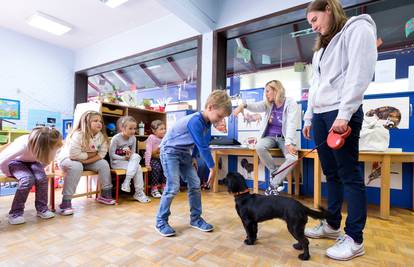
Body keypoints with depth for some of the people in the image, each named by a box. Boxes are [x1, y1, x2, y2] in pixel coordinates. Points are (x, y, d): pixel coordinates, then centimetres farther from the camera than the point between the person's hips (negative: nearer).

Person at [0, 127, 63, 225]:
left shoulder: (50, 146, -28)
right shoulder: (23, 144, -40)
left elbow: (46, 160, -7)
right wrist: (9, 173, -13)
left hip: (32, 161, 3)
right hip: (15, 161, -3)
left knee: (42, 178, -25)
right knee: (27, 179, -30)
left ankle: (42, 208, -6)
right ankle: (15, 213, -11)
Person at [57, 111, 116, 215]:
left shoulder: (101, 136, -10)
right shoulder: (77, 135, -28)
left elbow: (102, 153, -9)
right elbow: (74, 154, -33)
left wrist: (87, 161, -21)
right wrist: (89, 154, -21)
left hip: (88, 161, 6)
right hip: (68, 159, -6)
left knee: (104, 164, -11)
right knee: (76, 167, -37)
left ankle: (105, 194, 3)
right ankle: (66, 201, -26)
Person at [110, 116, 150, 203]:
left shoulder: (133, 138, -1)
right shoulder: (116, 138, -15)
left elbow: (133, 152, 6)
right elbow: (111, 154, -15)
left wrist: (130, 155, -18)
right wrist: (124, 158, -23)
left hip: (129, 160, 5)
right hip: (116, 162, -5)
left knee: (136, 156, -29)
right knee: (137, 167, -26)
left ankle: (127, 182, -23)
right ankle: (139, 193, -19)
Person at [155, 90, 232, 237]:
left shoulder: (207, 123, -1)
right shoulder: (195, 121, -29)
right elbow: (203, 147, -27)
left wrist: (192, 158, 16)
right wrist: (212, 168, -20)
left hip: (184, 153, 8)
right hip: (170, 151, -8)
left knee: (195, 184, 3)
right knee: (173, 187, -12)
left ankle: (195, 218, 17)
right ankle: (161, 221, 6)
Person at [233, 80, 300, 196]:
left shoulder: (291, 103, -7)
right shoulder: (268, 103, 6)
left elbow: (291, 124, -20)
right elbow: (256, 106, -16)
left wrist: (288, 143, -34)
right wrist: (243, 105, -39)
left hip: (284, 138, -2)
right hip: (270, 136, 3)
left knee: (293, 158, -30)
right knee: (259, 147, -31)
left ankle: (274, 185, -11)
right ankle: (275, 172, -6)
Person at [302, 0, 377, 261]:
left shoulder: (358, 28, 4)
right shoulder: (322, 47, 25)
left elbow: (360, 74, -10)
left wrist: (344, 114, -19)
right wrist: (309, 117, 15)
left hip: (341, 113, -7)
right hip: (320, 115, 8)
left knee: (349, 174, -4)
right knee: (331, 173, 10)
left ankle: (354, 239, 7)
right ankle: (332, 225, 22)